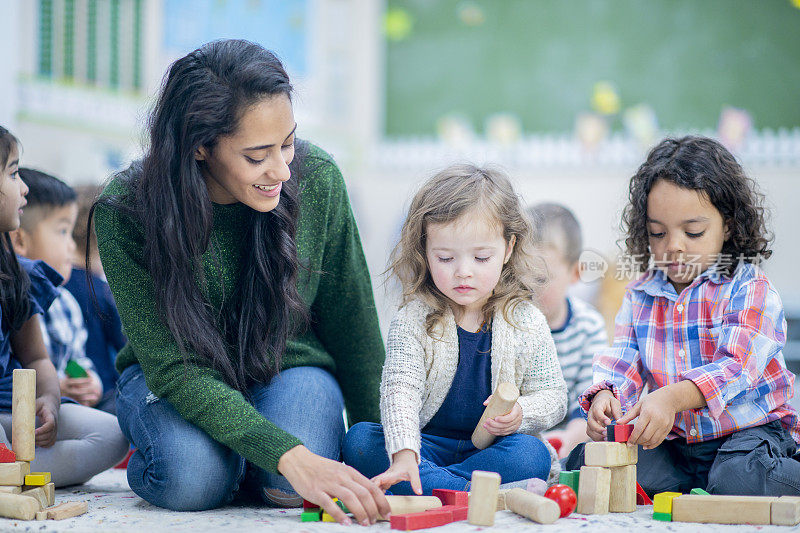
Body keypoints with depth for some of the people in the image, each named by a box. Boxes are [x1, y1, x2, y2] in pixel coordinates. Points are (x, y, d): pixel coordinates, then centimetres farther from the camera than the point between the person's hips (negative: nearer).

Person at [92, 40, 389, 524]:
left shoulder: (317, 180, -18)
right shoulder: (125, 213, -25)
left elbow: (351, 323, -3)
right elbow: (175, 369, -28)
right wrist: (288, 455, -41)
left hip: (288, 364, 1)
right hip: (166, 378, -1)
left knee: (288, 488, -29)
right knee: (194, 478, -32)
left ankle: (247, 467, 7)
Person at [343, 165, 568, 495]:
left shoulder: (526, 323, -1)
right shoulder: (412, 321, -6)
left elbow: (553, 395, 7)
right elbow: (399, 390, -20)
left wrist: (521, 413, -17)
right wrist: (404, 454, -38)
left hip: (494, 448, 0)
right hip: (426, 443, 0)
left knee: (531, 455, -32)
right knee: (359, 440, -25)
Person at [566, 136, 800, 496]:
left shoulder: (750, 290, -9)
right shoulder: (640, 296, 8)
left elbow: (734, 366, -23)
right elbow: (621, 365, 2)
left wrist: (671, 397, -40)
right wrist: (604, 396, -24)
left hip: (747, 430, -5)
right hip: (672, 440, 5)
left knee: (740, 479, -36)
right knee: (583, 462, -14)